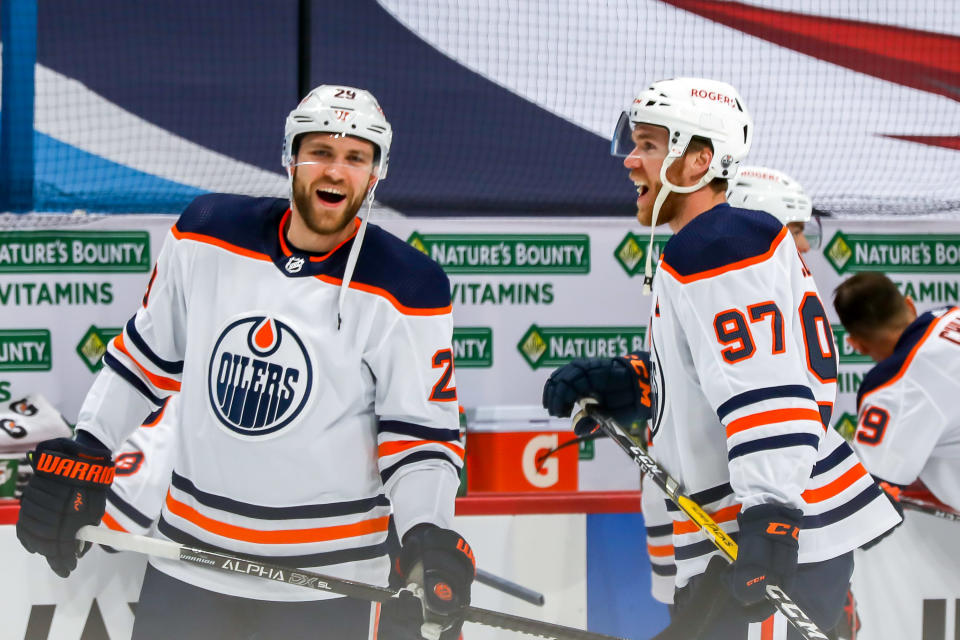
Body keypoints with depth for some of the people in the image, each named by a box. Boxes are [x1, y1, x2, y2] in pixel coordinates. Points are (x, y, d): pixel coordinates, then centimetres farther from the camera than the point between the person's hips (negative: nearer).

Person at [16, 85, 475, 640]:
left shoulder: (407, 290, -9)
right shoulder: (206, 235, 0)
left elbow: (420, 429, -8)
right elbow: (147, 353, 12)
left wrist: (428, 534, -23)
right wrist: (84, 452, 6)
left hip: (326, 576, -3)